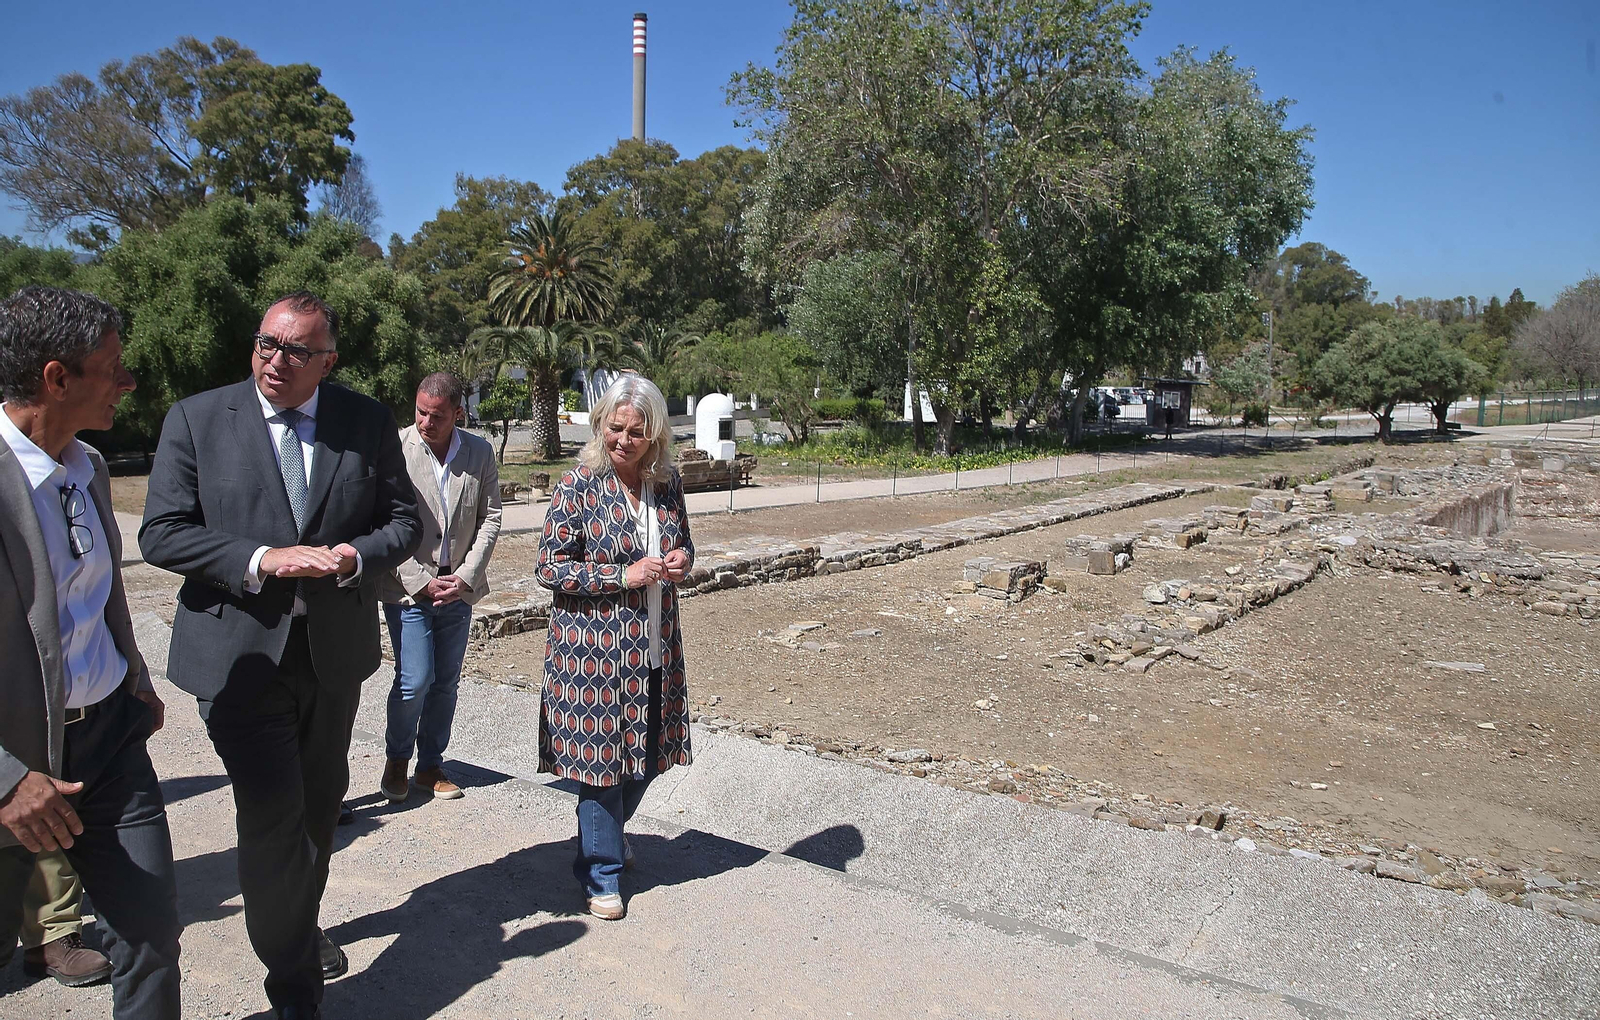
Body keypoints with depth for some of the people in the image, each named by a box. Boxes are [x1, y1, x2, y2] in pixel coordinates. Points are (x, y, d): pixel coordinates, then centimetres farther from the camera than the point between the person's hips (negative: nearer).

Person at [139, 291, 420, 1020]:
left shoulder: (369, 423, -1)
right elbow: (160, 533, -8)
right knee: (272, 811, -8)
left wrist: (356, 556, -18)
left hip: (334, 652, 3)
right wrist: (261, 560, -21)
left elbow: (403, 520, 3)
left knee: (320, 805, 20)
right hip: (240, 652, -3)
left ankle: (301, 929, 46)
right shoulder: (196, 419, -5)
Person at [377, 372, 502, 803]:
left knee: (446, 683, 10)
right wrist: (421, 582, -12)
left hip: (459, 589, 3)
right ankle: (397, 758, 19)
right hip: (408, 588, -3)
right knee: (415, 680, -7)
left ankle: (430, 765, 27)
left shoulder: (480, 452, 1)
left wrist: (465, 577, -7)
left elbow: (490, 518, 3)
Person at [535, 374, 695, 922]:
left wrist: (682, 559, -7)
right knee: (601, 755, 2)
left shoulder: (666, 481, 4)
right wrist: (623, 575, -20)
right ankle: (602, 874, 22)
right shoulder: (578, 485, -12)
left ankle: (608, 833, 45)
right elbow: (549, 567, -11)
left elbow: (683, 542, 18)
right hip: (593, 645, -5)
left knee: (647, 753, 16)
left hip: (653, 645, 6)